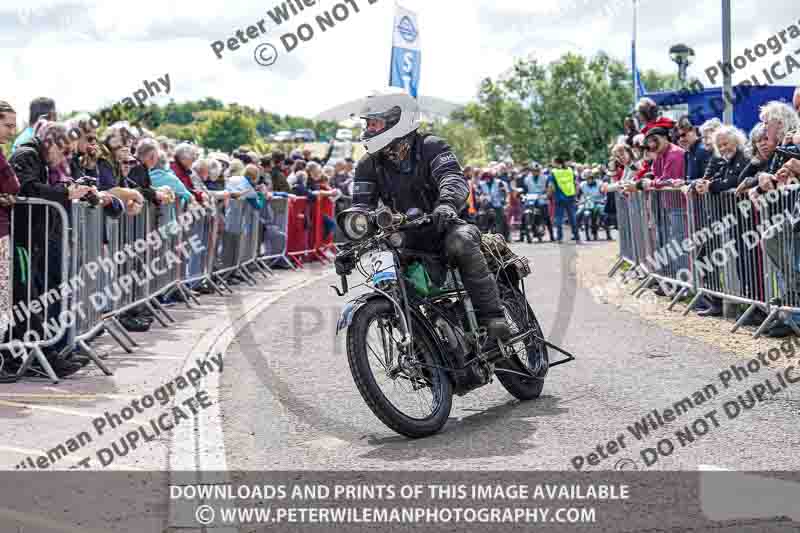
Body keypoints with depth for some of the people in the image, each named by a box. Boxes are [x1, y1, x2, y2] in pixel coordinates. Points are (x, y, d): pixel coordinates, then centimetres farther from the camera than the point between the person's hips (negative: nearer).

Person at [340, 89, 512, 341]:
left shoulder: (432, 147, -8)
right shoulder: (368, 165, 6)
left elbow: (454, 179, -25)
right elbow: (361, 207, -2)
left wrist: (446, 204, -50)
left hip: (445, 226, -5)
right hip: (408, 239, 5)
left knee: (461, 243, -37)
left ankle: (492, 317, -34)